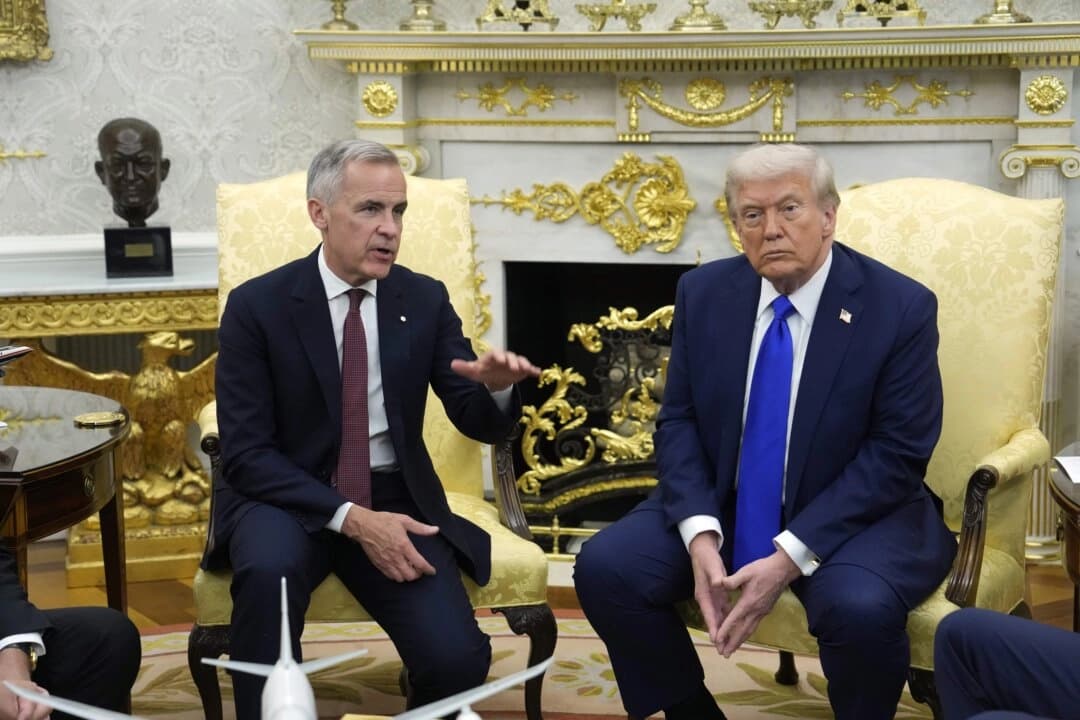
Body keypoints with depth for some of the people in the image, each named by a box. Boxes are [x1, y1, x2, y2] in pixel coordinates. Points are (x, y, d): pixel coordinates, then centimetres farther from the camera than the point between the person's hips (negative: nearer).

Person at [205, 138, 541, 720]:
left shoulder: (425, 300, 2)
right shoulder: (256, 305, -7)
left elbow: (480, 424, 2)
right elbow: (245, 454, -12)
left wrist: (497, 386, -24)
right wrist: (350, 518, -23)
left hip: (393, 499, 2)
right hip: (289, 500, -2)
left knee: (458, 658, -21)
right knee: (269, 569, -36)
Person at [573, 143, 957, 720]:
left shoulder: (901, 307, -12)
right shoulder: (704, 292, -1)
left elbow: (896, 454, -15)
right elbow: (678, 422, 0)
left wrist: (790, 556, -24)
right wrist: (700, 534, -19)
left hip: (855, 516, -4)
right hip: (720, 506, 4)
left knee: (860, 606, -35)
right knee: (604, 566, -17)